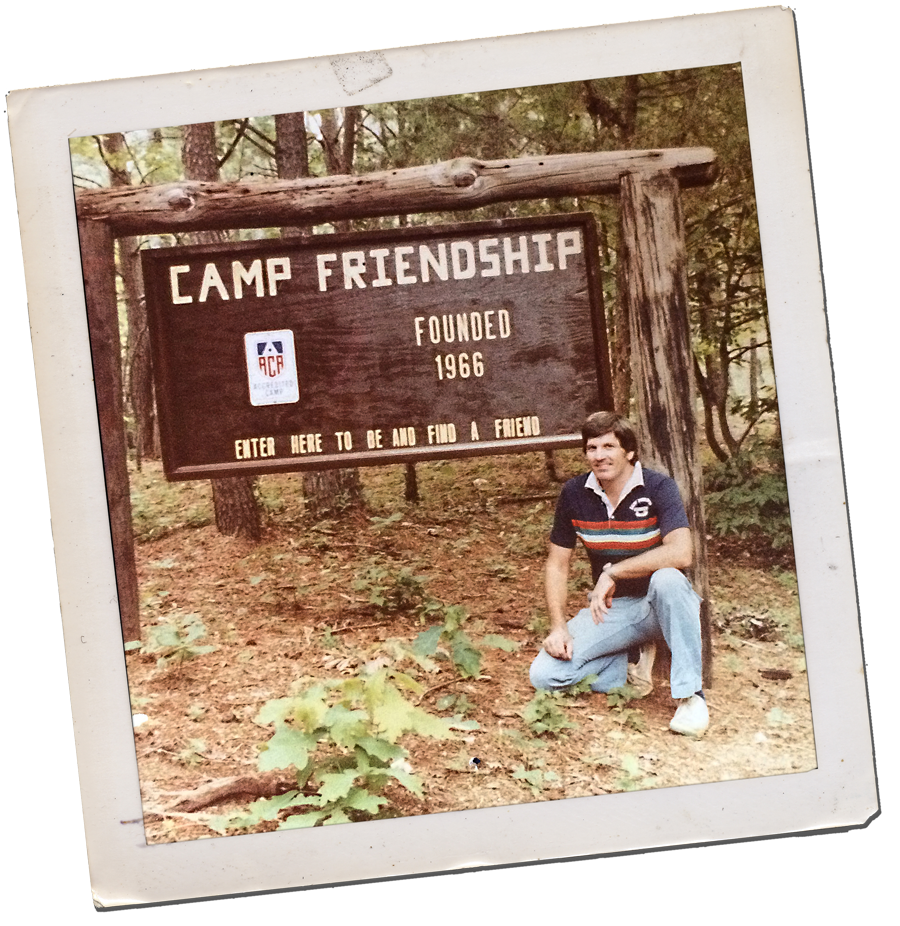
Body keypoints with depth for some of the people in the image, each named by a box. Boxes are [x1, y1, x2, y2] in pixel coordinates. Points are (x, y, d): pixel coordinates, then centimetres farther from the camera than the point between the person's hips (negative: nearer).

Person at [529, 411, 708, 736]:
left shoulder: (657, 487, -15)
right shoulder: (574, 493, -2)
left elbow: (681, 553, -31)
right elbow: (557, 564, 5)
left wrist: (613, 572, -31)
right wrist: (558, 626, -8)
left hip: (659, 603, -3)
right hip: (611, 608, 4)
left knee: (667, 579, -40)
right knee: (544, 675, -16)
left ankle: (690, 695, -28)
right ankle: (631, 661, 6)